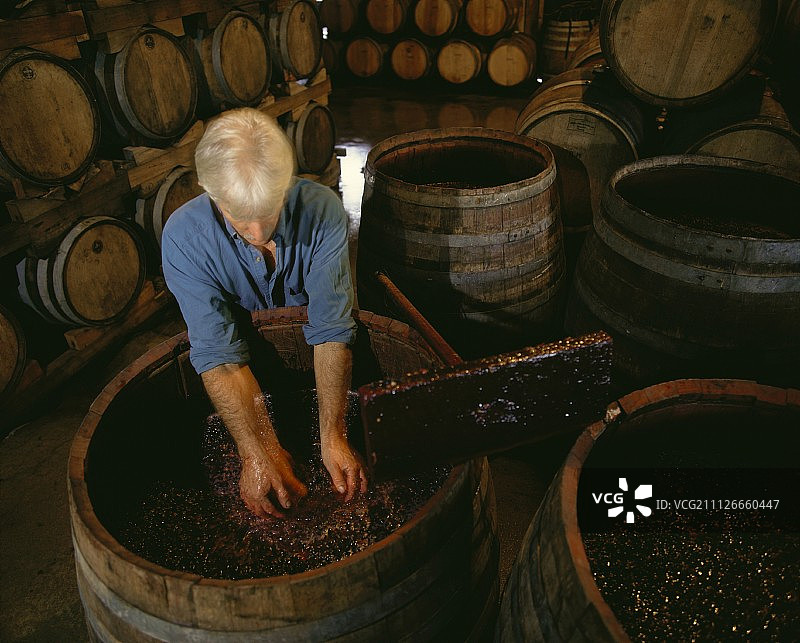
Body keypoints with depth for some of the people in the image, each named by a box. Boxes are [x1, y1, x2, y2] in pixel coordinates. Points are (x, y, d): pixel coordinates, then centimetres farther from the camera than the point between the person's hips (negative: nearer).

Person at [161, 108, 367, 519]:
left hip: (310, 354, 0)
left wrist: (332, 437, -36)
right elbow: (218, 353, -29)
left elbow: (331, 329, -27)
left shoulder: (321, 210, -25)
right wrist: (257, 453, -39)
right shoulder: (184, 236, -25)